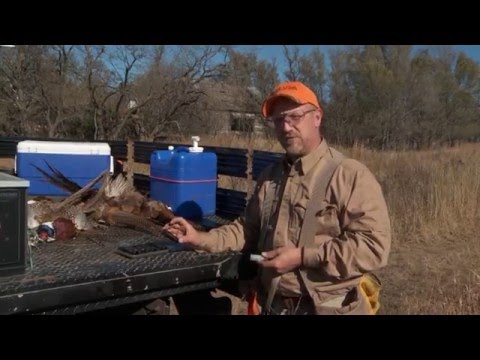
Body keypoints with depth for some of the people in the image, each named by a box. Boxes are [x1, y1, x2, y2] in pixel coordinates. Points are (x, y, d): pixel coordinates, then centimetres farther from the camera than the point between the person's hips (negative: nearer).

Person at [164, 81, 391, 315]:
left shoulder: (351, 176, -15)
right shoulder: (269, 177, 7)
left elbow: (374, 246, -22)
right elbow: (249, 229, 14)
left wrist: (302, 257, -23)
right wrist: (202, 239, 1)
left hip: (328, 309, -5)